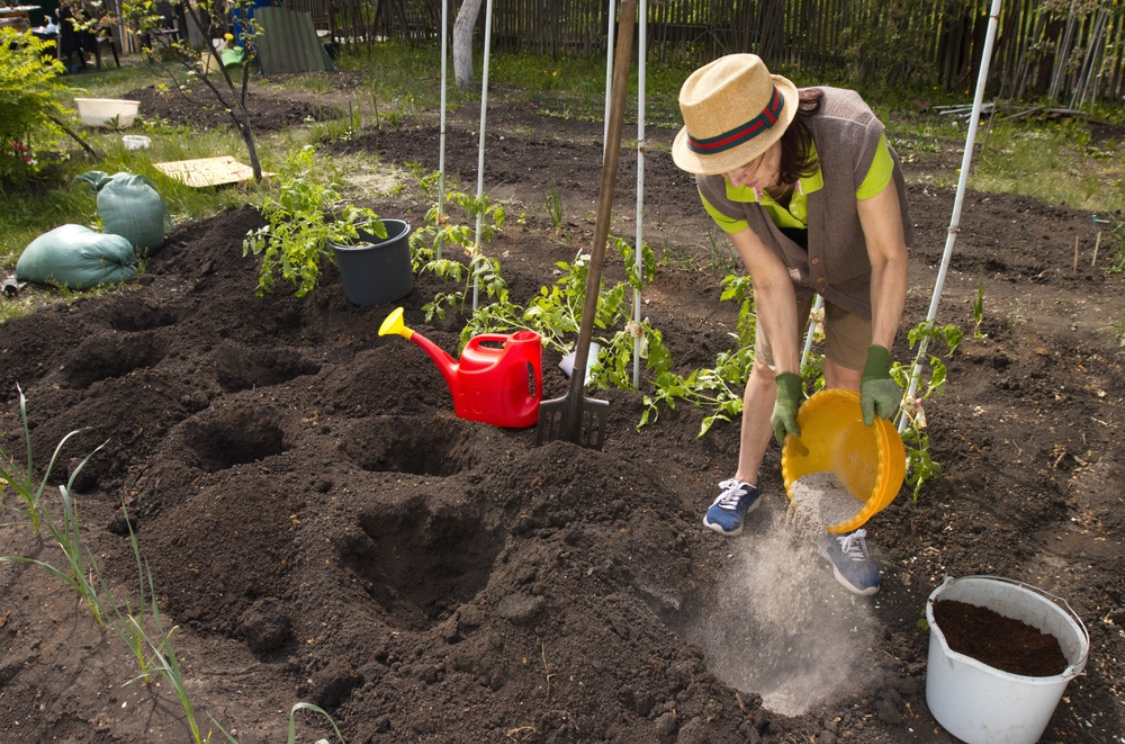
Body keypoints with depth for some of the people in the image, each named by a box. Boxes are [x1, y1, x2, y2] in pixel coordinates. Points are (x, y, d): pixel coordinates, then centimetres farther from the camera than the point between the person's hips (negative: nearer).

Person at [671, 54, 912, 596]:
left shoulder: (854, 140, -45)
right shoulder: (718, 186, -33)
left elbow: (889, 258, -34)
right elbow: (771, 281, -25)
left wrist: (879, 363, -37)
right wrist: (789, 381, -26)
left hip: (858, 262, -2)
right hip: (786, 261, 2)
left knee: (848, 383, -1)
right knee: (768, 369, 8)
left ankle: (842, 530, 13)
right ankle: (744, 483, 32)